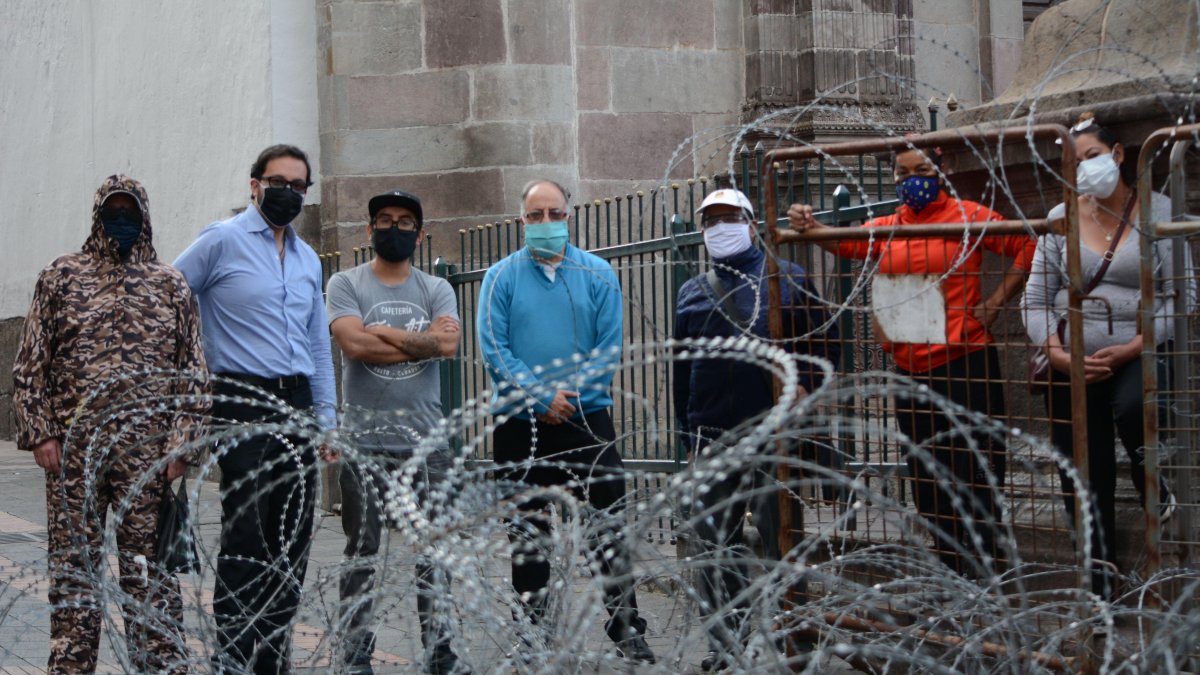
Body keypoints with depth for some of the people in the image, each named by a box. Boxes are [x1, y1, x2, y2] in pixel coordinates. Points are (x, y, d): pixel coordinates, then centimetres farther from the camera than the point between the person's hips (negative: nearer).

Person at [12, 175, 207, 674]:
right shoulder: (61, 277, 10)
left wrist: (181, 442, -2)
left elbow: (192, 372, 8)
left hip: (147, 450, 0)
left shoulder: (171, 286, 10)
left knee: (150, 565, 1)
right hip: (71, 445, 1)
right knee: (73, 563, 4)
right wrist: (40, 432, -2)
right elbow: (30, 364, 8)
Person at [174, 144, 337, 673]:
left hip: (296, 408, 6)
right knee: (246, 538, -9)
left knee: (291, 541, 6)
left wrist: (326, 418, 16)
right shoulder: (222, 242, -2)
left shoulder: (308, 259, 18)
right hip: (243, 403, -6)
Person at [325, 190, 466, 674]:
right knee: (362, 555, 2)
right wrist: (423, 339, -9)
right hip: (364, 441, -2)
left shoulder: (437, 290, 9)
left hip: (427, 442, 2)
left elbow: (449, 345, -10)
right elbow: (353, 344, -15)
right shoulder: (346, 284, 3)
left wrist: (382, 331, -9)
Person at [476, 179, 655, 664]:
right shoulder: (502, 277, 3)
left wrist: (569, 392, -12)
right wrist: (541, 396, -13)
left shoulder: (597, 274, 4)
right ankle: (532, 629, 19)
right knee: (527, 534, 8)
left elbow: (610, 347, -1)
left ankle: (626, 629, 5)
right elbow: (493, 348, -5)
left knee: (609, 527, -2)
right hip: (519, 424, 0)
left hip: (586, 418, 0)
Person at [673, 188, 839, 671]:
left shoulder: (787, 279, 3)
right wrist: (689, 436, 14)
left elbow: (825, 341, 2)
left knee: (780, 536, 3)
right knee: (715, 540, 5)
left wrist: (805, 385, -12)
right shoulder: (693, 294, 15)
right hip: (714, 437, 4)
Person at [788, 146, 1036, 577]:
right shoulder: (886, 229, 10)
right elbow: (847, 242, -5)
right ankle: (951, 575, 25)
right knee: (926, 479, 13)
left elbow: (1028, 248, -8)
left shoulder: (969, 218, -4)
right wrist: (810, 227, -25)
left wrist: (993, 304, -10)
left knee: (976, 475, -3)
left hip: (964, 364, -6)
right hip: (910, 371, 6)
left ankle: (981, 577, 4)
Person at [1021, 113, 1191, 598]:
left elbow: (1181, 294, -5)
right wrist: (1056, 354, -11)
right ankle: (1100, 590, 18)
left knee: (1131, 407, -37)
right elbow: (1036, 299, 6)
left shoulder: (1157, 212, -1)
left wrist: (1132, 348, -16)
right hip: (1072, 366, 3)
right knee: (1085, 487, 5)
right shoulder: (1061, 220, 6)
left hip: (1138, 356, -3)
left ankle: (1153, 489, -6)